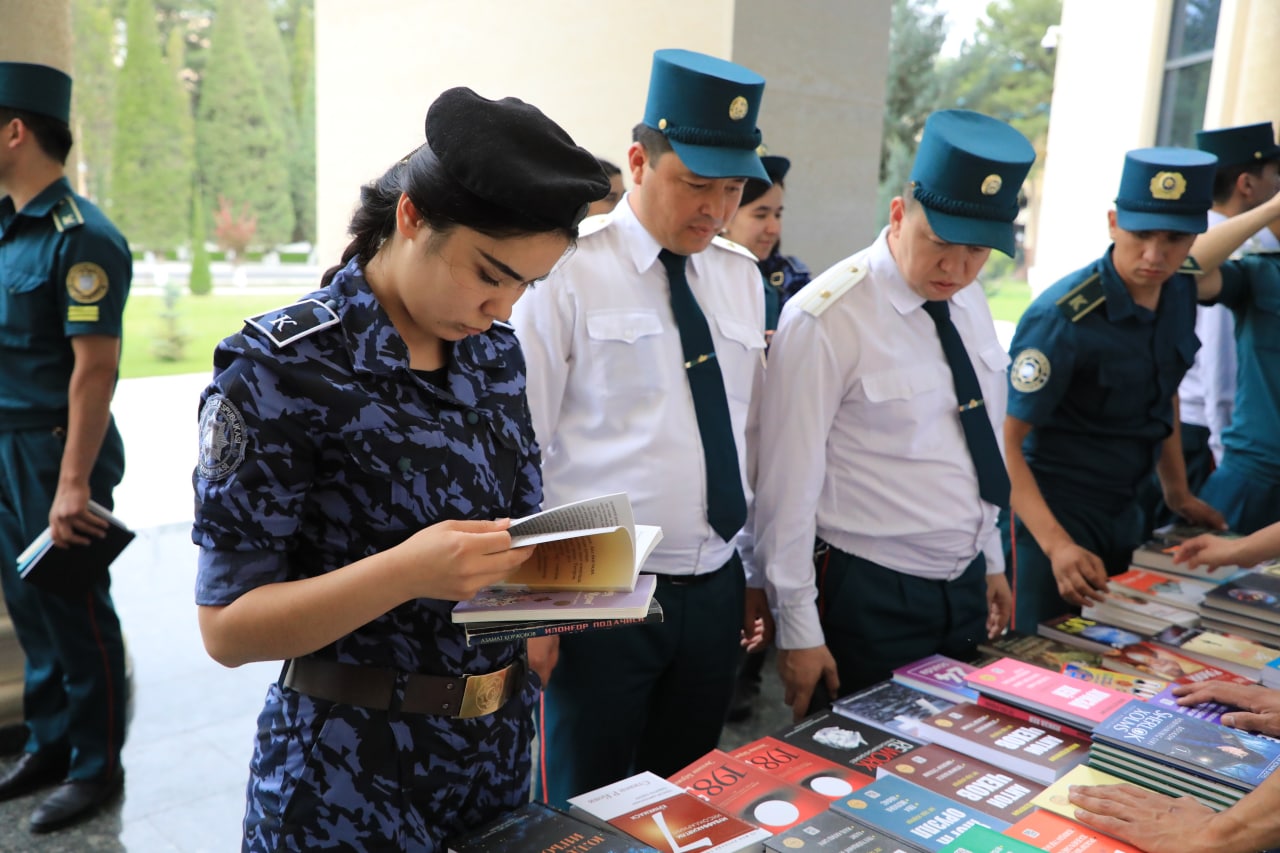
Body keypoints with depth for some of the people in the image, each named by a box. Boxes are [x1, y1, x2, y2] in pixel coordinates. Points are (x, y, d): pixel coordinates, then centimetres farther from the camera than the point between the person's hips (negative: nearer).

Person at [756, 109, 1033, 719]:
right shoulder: (826, 320, -20)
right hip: (868, 599, -7)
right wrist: (798, 633, -15)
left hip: (965, 587, 7)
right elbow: (788, 485, -19)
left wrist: (991, 560, 17)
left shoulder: (969, 304, 4)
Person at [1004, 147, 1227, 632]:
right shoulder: (1062, 318, -24)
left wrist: (1177, 492, 19)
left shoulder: (1181, 293, -1)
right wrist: (1056, 543, -34)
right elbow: (1004, 441, -25)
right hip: (1055, 512, -7)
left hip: (1124, 511, 7)